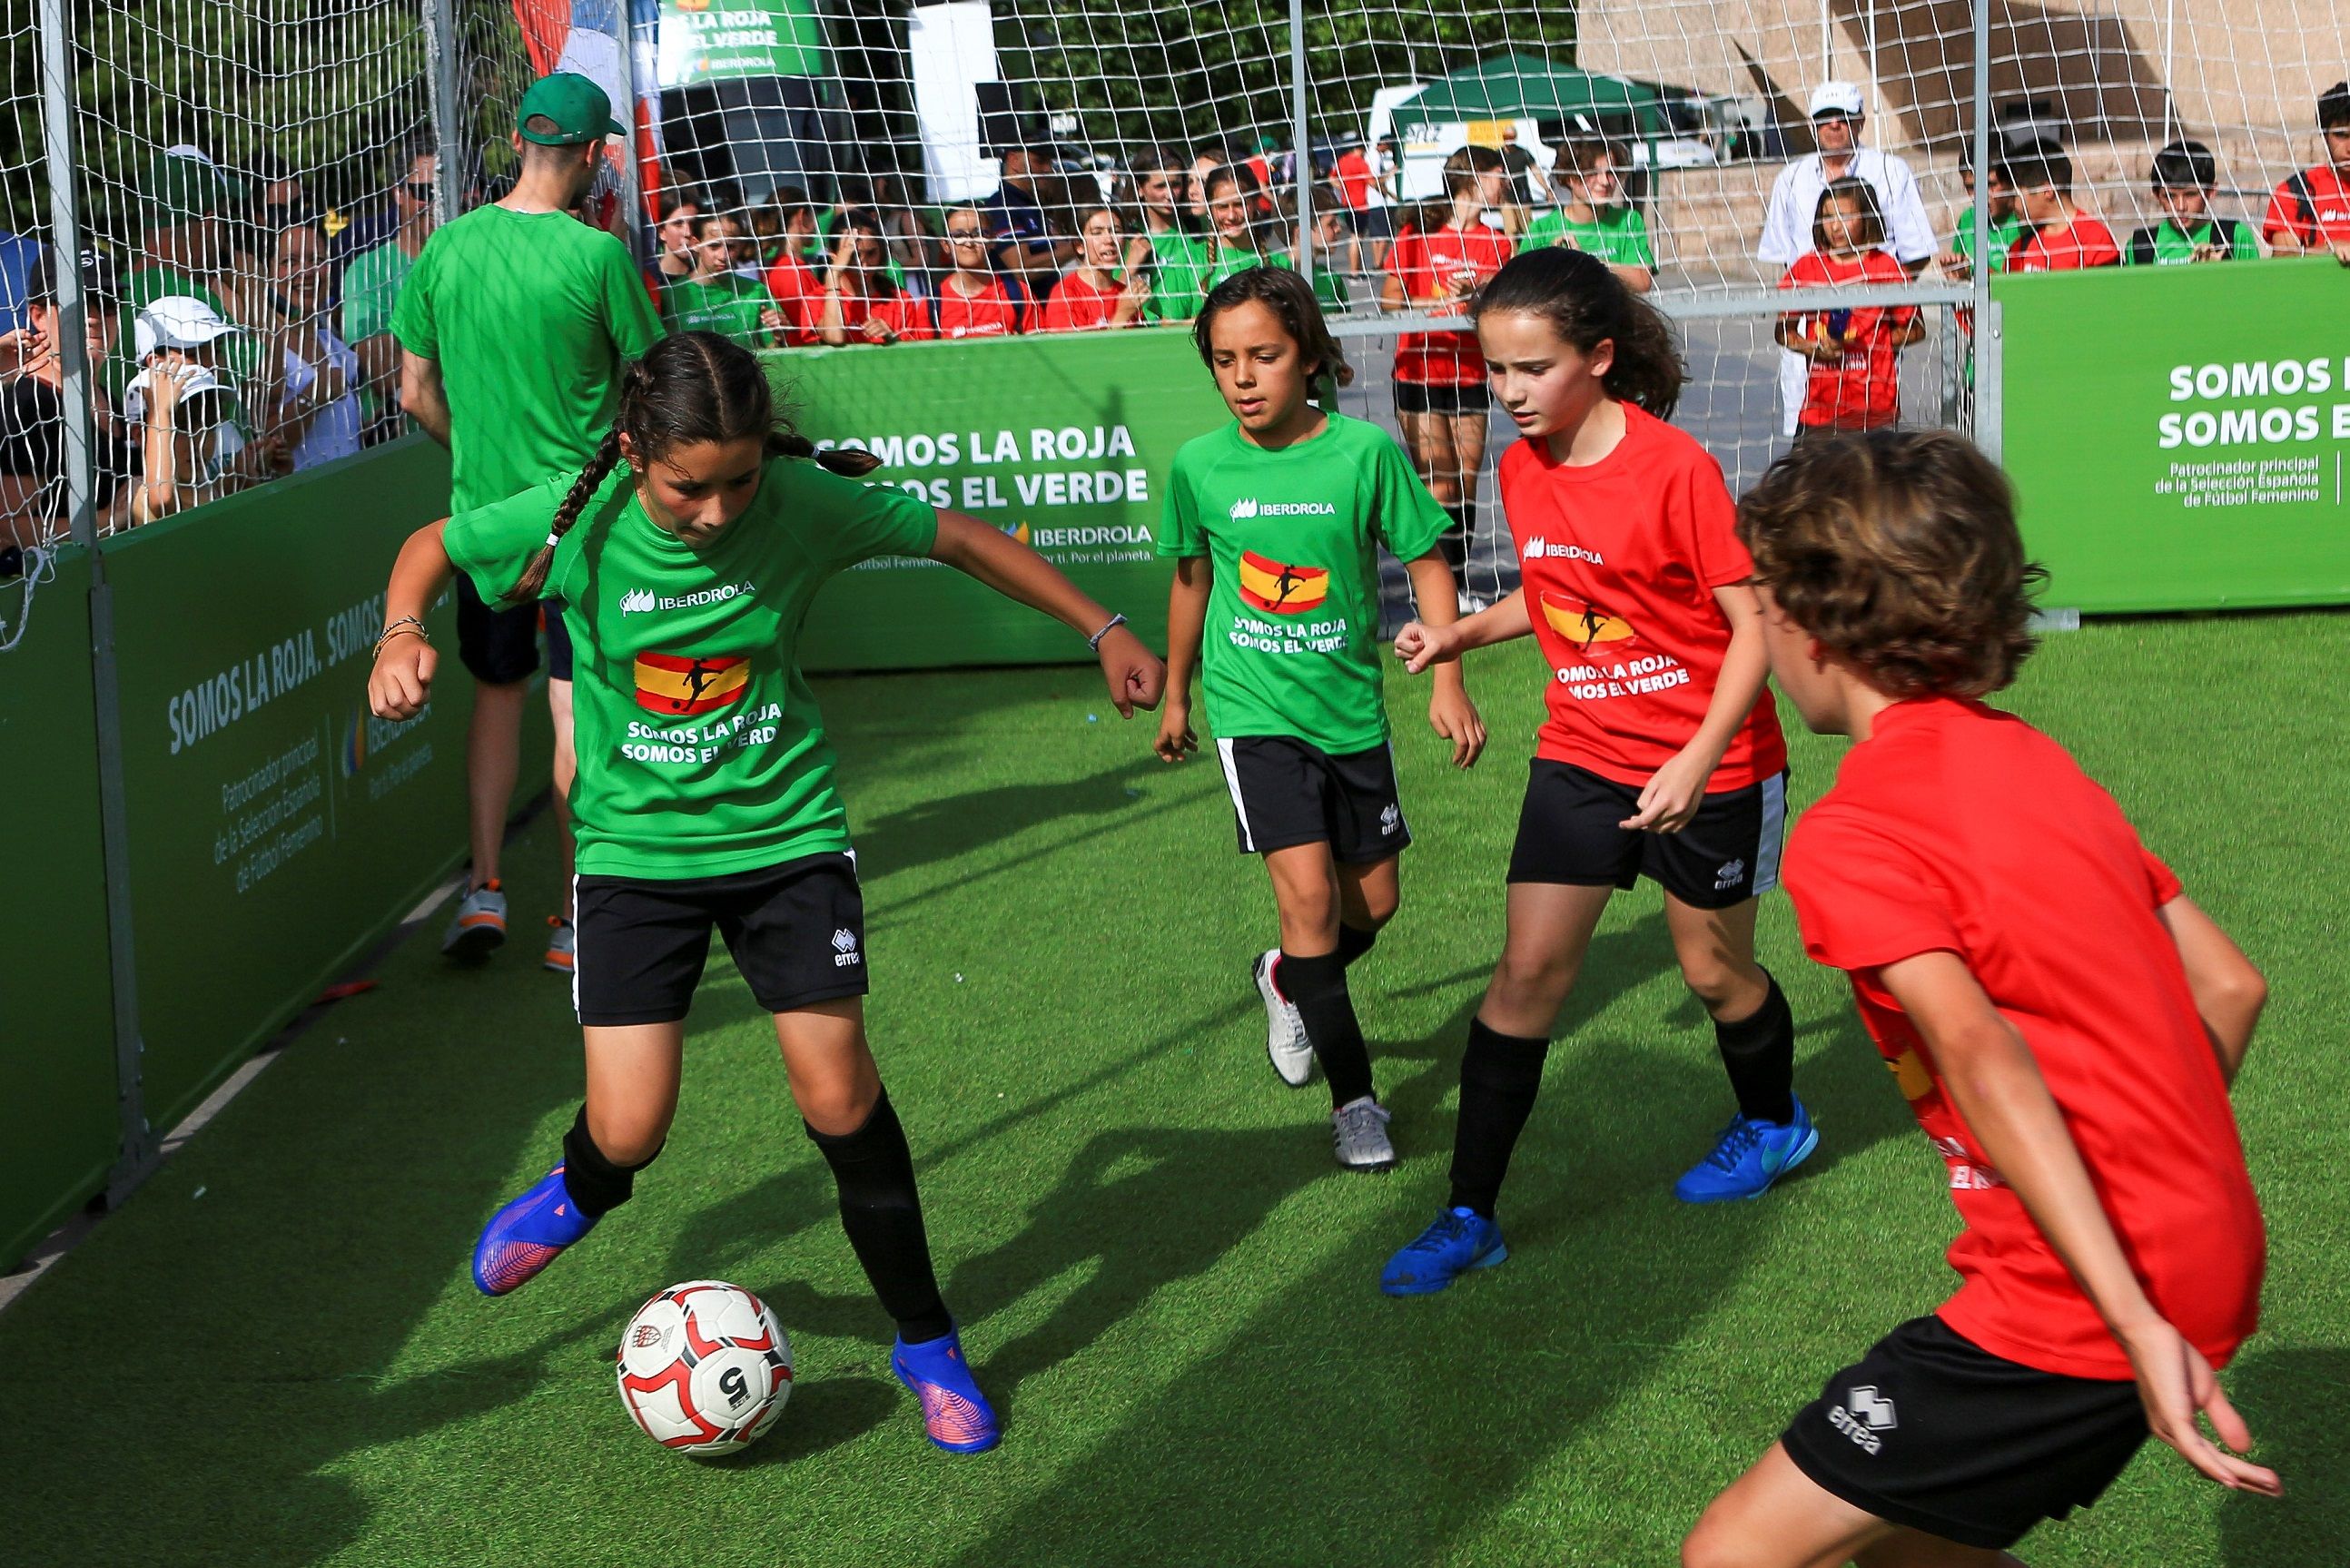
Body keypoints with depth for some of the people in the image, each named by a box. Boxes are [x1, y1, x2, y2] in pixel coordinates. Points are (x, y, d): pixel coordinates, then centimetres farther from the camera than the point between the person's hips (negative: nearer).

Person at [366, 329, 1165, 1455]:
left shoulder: (807, 504, -17)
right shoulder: (575, 521, -17)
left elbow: (960, 540, -1)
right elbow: (434, 544, 2)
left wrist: (1103, 628, 4)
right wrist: (402, 635, -19)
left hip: (785, 829, 0)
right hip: (637, 844, 0)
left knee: (839, 1097, -5)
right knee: (630, 1131, -6)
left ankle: (927, 1345, 16)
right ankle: (582, 1190, 35)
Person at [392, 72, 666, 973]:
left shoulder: (446, 248, -1)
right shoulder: (597, 254, -13)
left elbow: (416, 395, 6)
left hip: (483, 509, 4)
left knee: (496, 695, 18)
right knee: (577, 710, 3)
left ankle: (484, 888, 13)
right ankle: (576, 916, 8)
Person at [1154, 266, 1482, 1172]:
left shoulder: (1365, 451, -10)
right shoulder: (1198, 466, -5)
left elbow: (1426, 560, -1)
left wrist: (1447, 681, -10)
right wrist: (1176, 694, 20)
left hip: (1351, 713, 2)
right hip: (1254, 714, -1)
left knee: (1374, 902, 12)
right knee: (1309, 894, -14)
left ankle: (1289, 981, 45)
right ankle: (1354, 1097, -1)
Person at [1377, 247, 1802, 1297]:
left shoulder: (1674, 465, -20)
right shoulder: (1522, 470, 0)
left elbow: (1754, 622, -18)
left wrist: (1699, 758, -27)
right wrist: (1459, 635, 5)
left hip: (1706, 764, -5)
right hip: (1582, 755, 5)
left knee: (1714, 969, 11)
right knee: (1527, 970, -1)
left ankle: (1773, 1125, 43)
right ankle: (1469, 1216, 4)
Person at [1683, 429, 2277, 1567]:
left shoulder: (1847, 840, -13)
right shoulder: (2034, 760, 12)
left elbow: (1981, 1058, -27)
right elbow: (2229, 984, 15)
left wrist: (2136, 1324, -32)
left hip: (2081, 1310, -9)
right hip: (2210, 1252, 9)